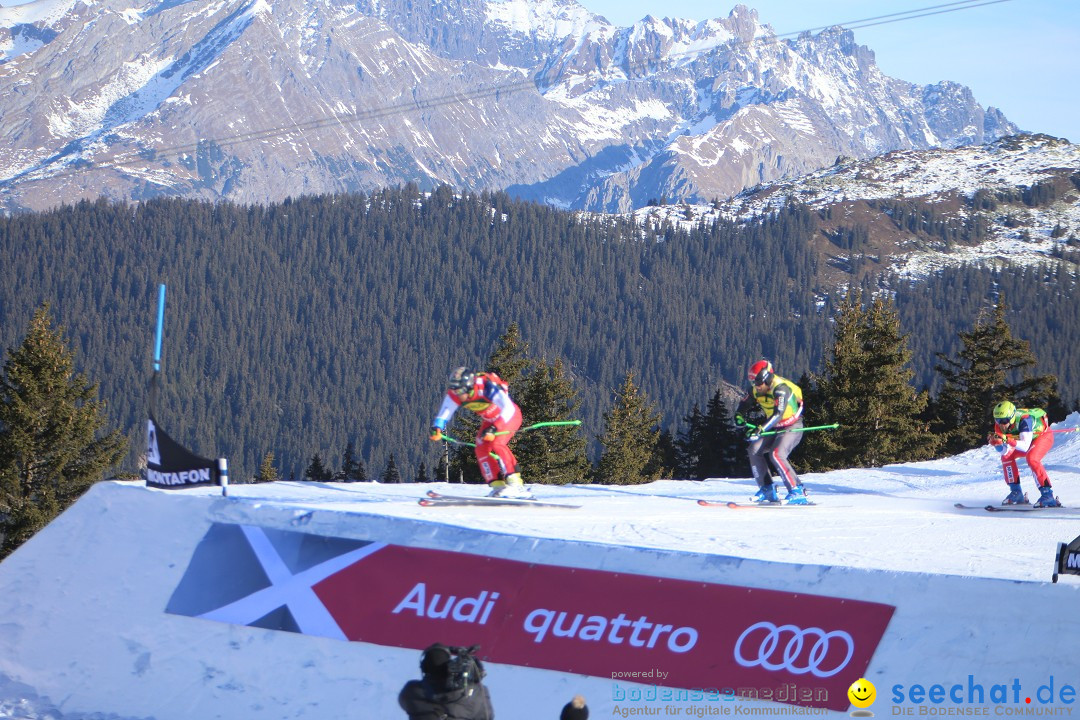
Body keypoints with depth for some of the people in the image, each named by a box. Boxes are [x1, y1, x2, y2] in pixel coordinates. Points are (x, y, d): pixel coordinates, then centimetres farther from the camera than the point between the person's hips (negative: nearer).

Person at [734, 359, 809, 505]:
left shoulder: (781, 388, -27)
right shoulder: (756, 391, -3)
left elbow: (778, 414, -39)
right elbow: (745, 404, 15)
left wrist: (760, 430, -48)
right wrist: (739, 415, -8)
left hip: (792, 427, -8)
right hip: (775, 428, 8)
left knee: (776, 454, -27)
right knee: (754, 450, -6)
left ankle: (797, 491, -25)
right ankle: (767, 489, 0)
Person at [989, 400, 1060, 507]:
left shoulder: (1024, 420, -39)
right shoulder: (1000, 425, -20)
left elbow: (1025, 447, -46)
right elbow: (1003, 451, -17)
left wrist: (1007, 440, -58)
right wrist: (996, 442, -37)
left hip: (1044, 435, -7)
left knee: (1031, 458, -31)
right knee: (1006, 457, -8)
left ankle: (1047, 494, -30)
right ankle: (1016, 493, 1)